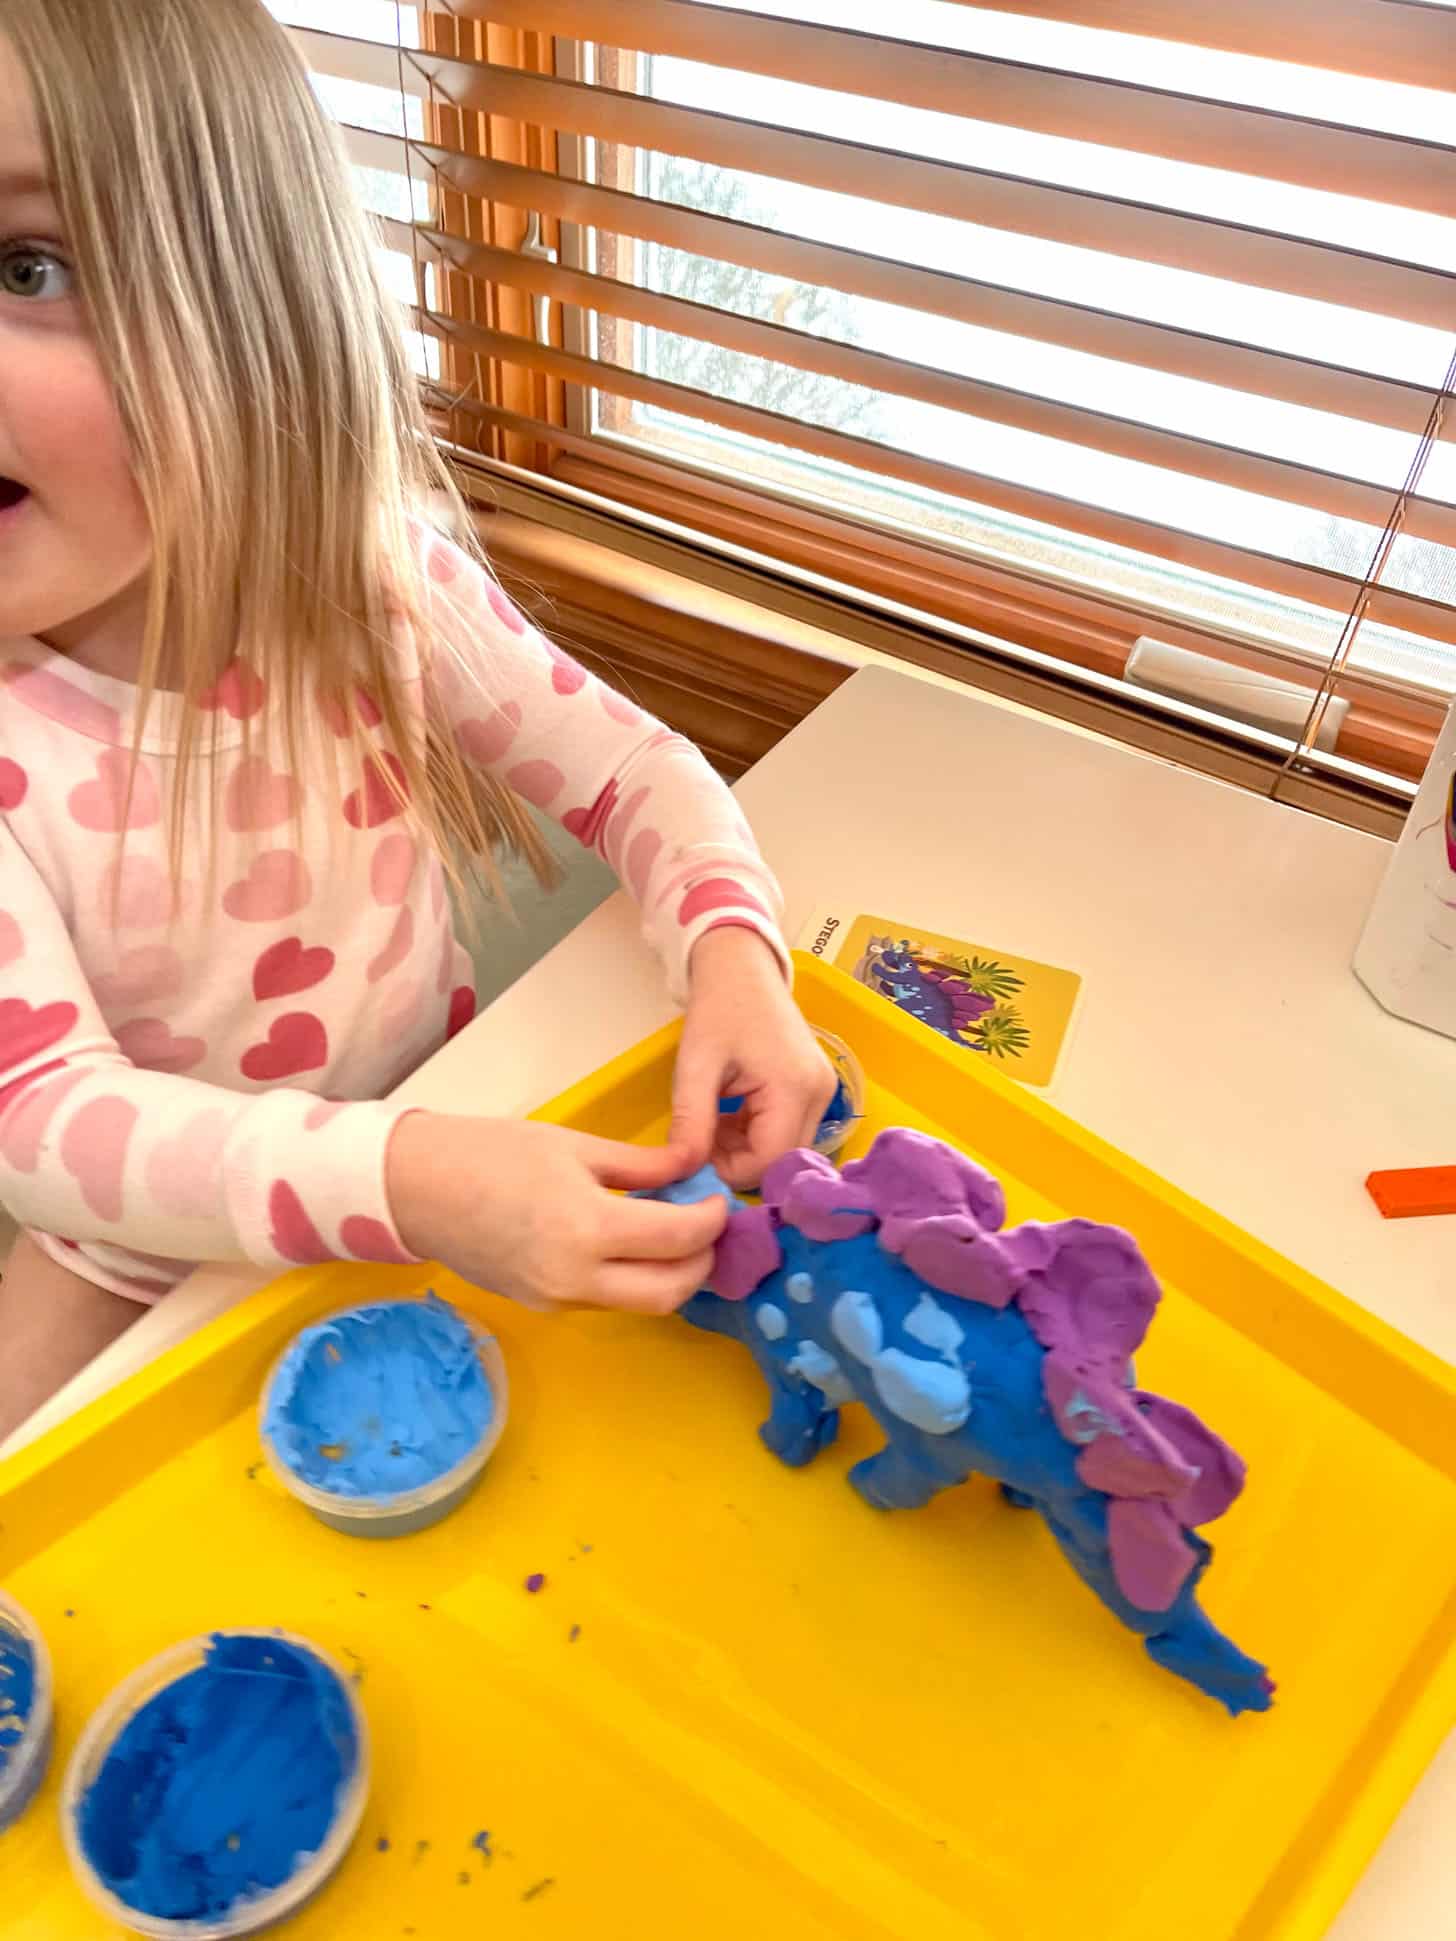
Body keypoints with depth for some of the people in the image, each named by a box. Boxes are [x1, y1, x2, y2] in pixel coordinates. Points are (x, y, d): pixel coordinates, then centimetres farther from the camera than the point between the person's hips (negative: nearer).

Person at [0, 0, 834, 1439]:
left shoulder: (387, 582, -18)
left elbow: (634, 769, -10)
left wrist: (731, 950, -32)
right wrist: (396, 1181, -46)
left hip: (440, 1150, 1)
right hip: (142, 1258, 0)